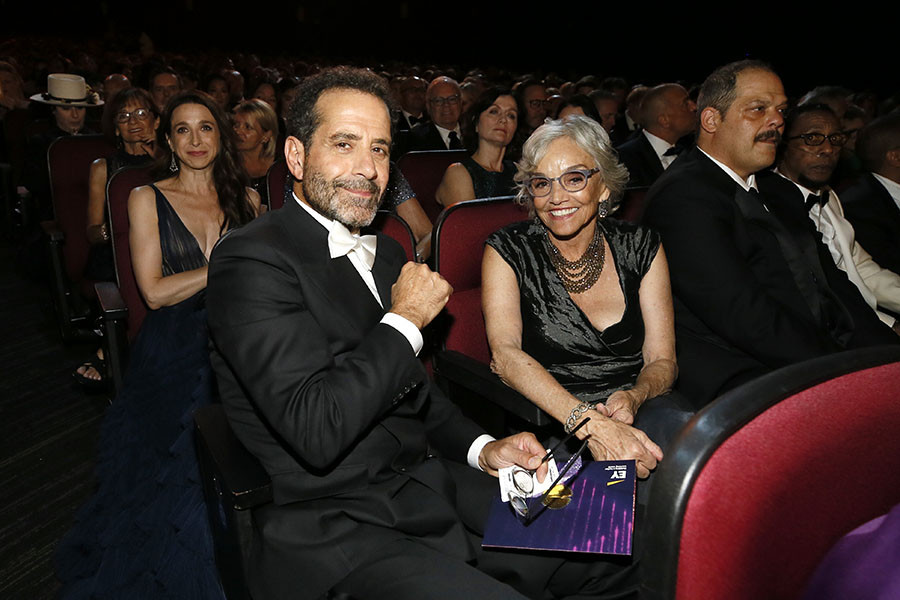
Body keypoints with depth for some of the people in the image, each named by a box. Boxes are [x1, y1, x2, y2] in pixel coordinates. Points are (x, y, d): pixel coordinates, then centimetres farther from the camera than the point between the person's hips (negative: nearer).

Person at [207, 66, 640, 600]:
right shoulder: (252, 261, -15)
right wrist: (405, 319, -15)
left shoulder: (386, 254, 12)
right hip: (336, 525, -7)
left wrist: (482, 448, 3)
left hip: (425, 483, 8)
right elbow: (316, 432, -25)